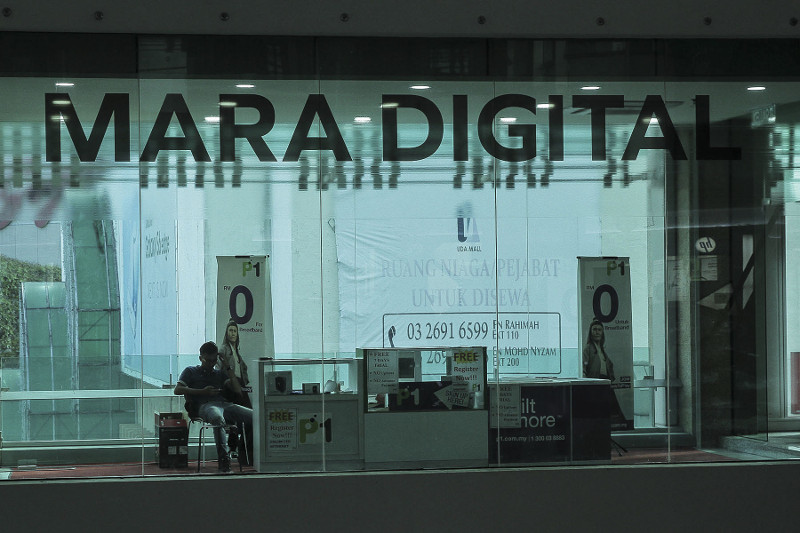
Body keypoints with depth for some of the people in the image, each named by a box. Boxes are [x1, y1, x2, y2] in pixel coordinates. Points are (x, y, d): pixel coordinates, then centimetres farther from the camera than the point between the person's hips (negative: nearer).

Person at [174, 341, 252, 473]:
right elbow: (177, 390, 8)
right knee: (218, 418, -45)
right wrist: (203, 392, 1)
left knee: (253, 416, -25)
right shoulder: (191, 371, 24)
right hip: (205, 405, -5)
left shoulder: (219, 374, 33)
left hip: (224, 403, 5)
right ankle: (224, 459, -53)